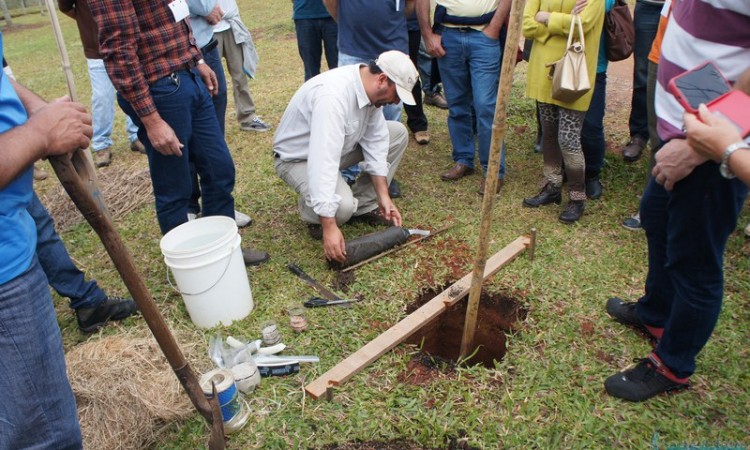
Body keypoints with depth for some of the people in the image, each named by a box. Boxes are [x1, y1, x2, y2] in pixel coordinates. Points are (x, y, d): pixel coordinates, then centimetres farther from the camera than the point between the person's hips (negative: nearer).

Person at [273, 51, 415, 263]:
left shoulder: (371, 88, -10)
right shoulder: (333, 95, -37)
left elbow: (375, 142, -5)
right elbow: (323, 163, -42)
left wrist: (383, 195, -10)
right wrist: (329, 227, -44)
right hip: (298, 158, -8)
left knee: (398, 132, -2)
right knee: (342, 206, -35)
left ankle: (363, 206, 3)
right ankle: (315, 217, 3)